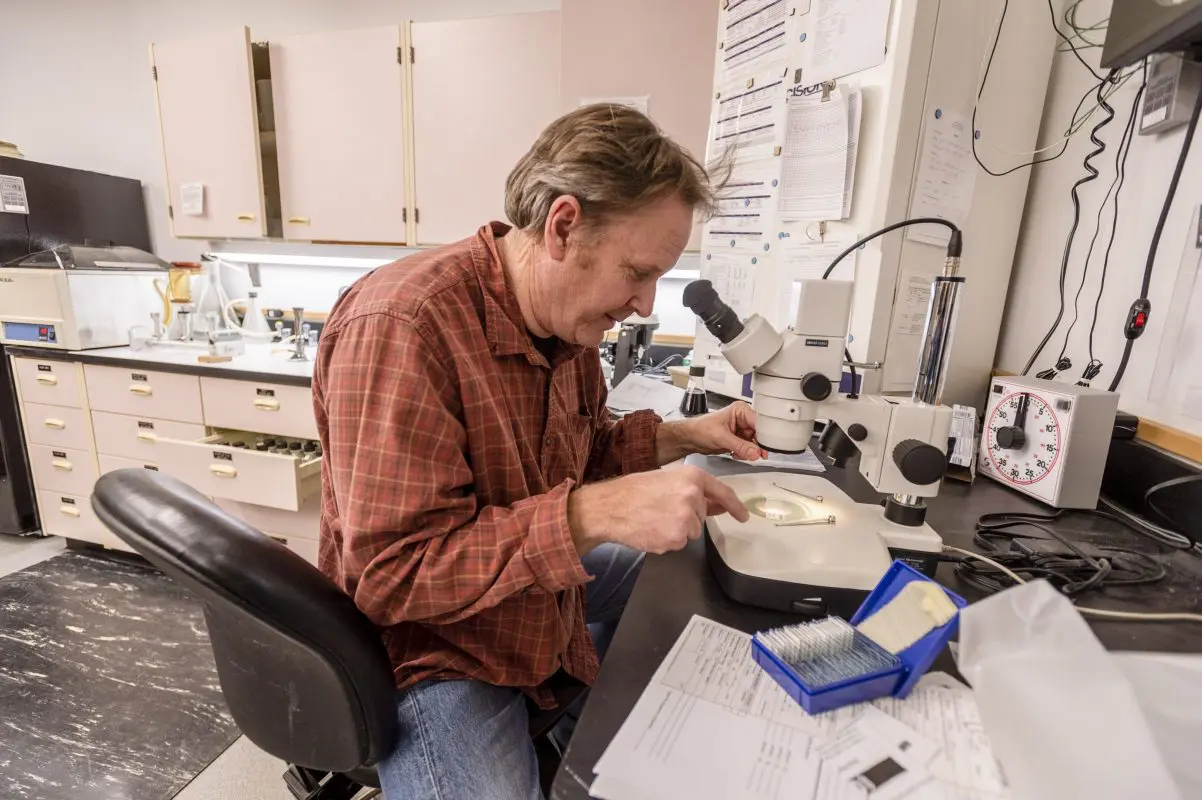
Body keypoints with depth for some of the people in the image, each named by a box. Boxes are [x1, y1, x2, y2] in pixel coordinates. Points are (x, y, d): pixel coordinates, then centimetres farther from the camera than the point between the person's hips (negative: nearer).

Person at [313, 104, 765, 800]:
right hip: (431, 646, -7)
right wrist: (595, 514, -38)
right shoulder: (402, 326, -30)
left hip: (549, 590, 8)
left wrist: (682, 437, -3)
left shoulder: (569, 318, -4)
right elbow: (393, 574, -30)